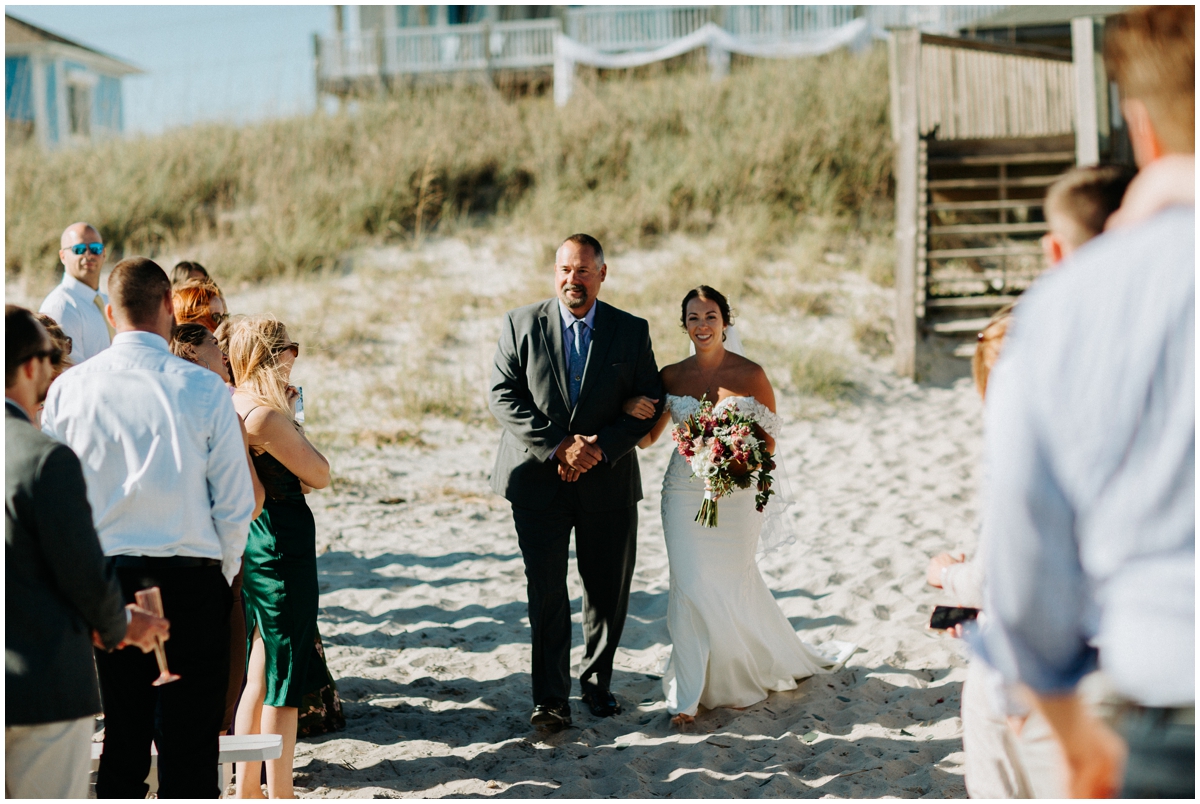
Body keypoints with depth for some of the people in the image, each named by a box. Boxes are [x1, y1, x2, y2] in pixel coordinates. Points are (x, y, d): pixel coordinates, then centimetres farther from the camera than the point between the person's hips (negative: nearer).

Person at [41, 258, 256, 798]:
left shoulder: (69, 388, -1)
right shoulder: (203, 388, -8)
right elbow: (236, 503, -5)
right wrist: (225, 572, 10)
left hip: (102, 576, 3)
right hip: (191, 580, -3)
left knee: (119, 738, 12)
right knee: (190, 743, 3)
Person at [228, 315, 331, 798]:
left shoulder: (230, 407, 8)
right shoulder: (267, 415, -21)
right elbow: (321, 475, -12)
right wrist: (292, 421, -4)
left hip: (249, 543, 9)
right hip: (282, 545, -9)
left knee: (257, 675, 17)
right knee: (282, 680, 1)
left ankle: (247, 788, 26)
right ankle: (279, 793, 9)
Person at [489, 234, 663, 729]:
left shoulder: (632, 331, 3)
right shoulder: (521, 324, 1)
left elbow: (649, 404, 1)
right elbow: (504, 396, -5)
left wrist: (599, 448, -13)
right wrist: (558, 445, -15)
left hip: (607, 482, 2)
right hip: (538, 481, -1)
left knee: (608, 592, 10)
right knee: (546, 591, -3)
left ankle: (597, 682, 29)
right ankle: (550, 698, 5)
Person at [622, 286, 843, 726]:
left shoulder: (751, 374, -3)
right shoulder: (671, 376, 3)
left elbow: (769, 439, 2)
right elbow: (647, 438, 9)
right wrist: (632, 409, -12)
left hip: (735, 493, -1)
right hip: (684, 494, 1)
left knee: (732, 585, 8)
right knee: (691, 585, -5)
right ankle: (688, 693, 1)